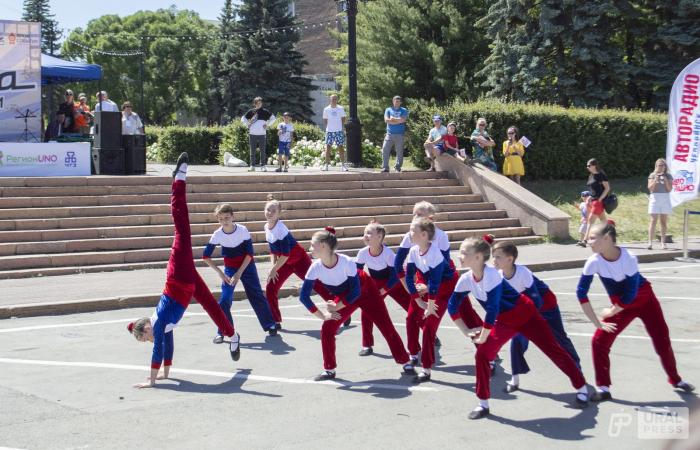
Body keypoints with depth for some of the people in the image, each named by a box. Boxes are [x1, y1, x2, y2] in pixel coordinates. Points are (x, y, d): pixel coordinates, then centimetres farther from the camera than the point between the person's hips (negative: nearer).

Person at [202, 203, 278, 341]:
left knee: (257, 295, 1)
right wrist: (220, 273, -18)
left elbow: (249, 253, -14)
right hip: (229, 268, 1)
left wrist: (239, 273, -19)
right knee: (225, 299, -11)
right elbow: (206, 256, -12)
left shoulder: (242, 230, -21)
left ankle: (270, 325, 18)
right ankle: (221, 332, -1)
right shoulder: (217, 235, -18)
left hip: (246, 266, -1)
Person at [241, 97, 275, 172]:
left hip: (262, 134, -1)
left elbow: (273, 118, 11)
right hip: (252, 134, 1)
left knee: (263, 151, 1)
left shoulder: (265, 111, 5)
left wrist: (267, 125, 2)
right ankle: (252, 166, 7)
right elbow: (243, 119, 16)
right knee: (252, 151, 3)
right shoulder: (251, 111, 8)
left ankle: (263, 166, 7)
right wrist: (248, 125, 4)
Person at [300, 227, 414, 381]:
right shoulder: (316, 267, -26)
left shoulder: (346, 262, -37)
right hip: (343, 296, 4)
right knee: (327, 329, -10)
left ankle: (406, 363, 13)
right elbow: (304, 296, -22)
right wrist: (322, 315, -22)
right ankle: (329, 370, 5)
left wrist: (337, 306, -23)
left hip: (365, 291, -4)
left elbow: (356, 291, -28)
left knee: (387, 327, -2)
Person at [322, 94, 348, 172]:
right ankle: (326, 164, 4)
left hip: (339, 131, 0)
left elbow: (343, 119, 7)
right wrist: (325, 129, 1)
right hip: (329, 131, 1)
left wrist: (343, 129, 0)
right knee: (328, 147, -1)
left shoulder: (340, 108, 4)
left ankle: (343, 164, 1)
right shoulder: (326, 109, 5)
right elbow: (325, 120, 9)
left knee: (341, 147, -2)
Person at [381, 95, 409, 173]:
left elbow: (403, 120, -7)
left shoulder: (404, 110, 10)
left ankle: (397, 168, 5)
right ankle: (385, 167, -7)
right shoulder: (388, 110, 13)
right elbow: (386, 120, -2)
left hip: (400, 134, -1)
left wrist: (393, 119, -2)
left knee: (399, 151, -1)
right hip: (390, 134, 1)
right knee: (385, 150, -9)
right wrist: (398, 120, -5)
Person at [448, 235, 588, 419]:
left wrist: (482, 337, -25)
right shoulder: (466, 279, -13)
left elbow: (492, 309, -34)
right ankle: (483, 404, 2)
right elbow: (453, 306, 0)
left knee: (553, 350, 1)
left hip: (525, 315, -6)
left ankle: (581, 388, 20)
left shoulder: (491, 275, -34)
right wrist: (466, 331, -4)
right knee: (483, 354, -9)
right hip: (504, 321, 6)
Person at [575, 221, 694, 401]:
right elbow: (581, 292, -19)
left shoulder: (628, 258, -31)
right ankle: (603, 388, -3)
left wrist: (612, 312, -14)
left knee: (662, 340, 7)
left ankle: (675, 379, 32)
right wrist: (597, 321, -20)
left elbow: (631, 293, -24)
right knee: (599, 340, -12)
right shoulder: (594, 262, -23)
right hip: (621, 305, 2)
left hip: (645, 300, -2)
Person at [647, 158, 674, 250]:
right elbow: (650, 187, -2)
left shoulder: (668, 176, 6)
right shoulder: (652, 175, 6)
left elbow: (670, 188, 0)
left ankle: (663, 242, 5)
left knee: (663, 222, 2)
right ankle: (650, 242, -11)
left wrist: (665, 180, -12)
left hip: (665, 199, 1)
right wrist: (656, 179, -14)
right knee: (653, 221, -7)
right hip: (654, 199, -1)